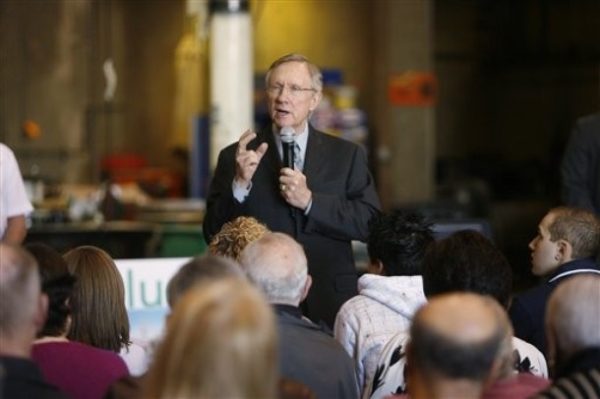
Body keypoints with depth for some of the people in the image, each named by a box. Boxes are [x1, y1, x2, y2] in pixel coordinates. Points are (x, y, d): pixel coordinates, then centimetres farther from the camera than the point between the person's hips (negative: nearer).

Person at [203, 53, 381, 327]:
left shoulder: (347, 156, 8)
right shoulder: (235, 157, 5)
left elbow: (370, 223, -3)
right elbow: (214, 236, 1)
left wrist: (309, 201, -13)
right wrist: (240, 184, -14)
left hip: (329, 305, 1)